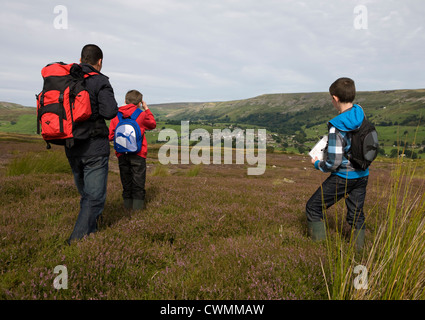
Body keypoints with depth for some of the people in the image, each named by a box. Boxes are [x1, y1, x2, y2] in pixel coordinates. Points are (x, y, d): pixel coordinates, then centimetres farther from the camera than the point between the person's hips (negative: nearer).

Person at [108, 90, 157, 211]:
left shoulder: (116, 115, 2)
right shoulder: (141, 114, -5)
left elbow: (111, 136, 1)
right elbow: (153, 124, 14)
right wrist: (146, 109, 18)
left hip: (122, 154, 3)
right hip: (138, 154, -3)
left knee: (126, 180, 12)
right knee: (138, 180, 5)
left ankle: (127, 204, 17)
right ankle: (138, 204, 5)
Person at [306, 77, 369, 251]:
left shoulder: (337, 127, -24)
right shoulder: (360, 113, -2)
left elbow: (333, 163, -22)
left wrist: (317, 164, -2)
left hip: (343, 177, -7)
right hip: (362, 175, 7)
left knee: (313, 208, 7)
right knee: (356, 214, 19)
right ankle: (359, 251, 25)